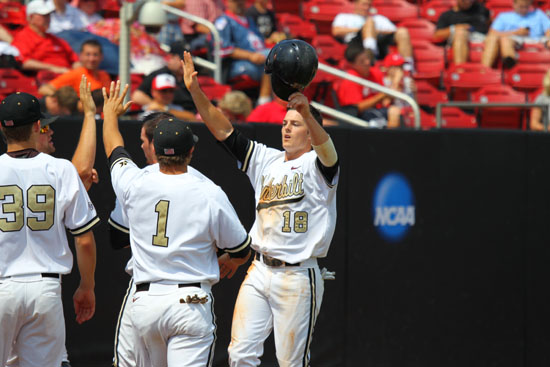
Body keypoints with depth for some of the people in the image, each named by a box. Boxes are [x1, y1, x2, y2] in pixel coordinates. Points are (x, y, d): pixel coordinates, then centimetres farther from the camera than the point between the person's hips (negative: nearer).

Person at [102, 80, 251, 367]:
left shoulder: (135, 185, 2)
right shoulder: (210, 195, -5)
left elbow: (114, 149, 25)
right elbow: (242, 252, 7)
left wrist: (110, 114, 46)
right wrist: (227, 261, 32)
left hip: (144, 302, 3)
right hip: (190, 301, -3)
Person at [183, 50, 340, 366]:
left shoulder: (317, 165, -2)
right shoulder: (266, 159, 15)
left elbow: (325, 146, -26)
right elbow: (224, 130, 10)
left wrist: (308, 114, -47)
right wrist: (196, 92, -3)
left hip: (297, 276, -6)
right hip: (259, 271, 6)